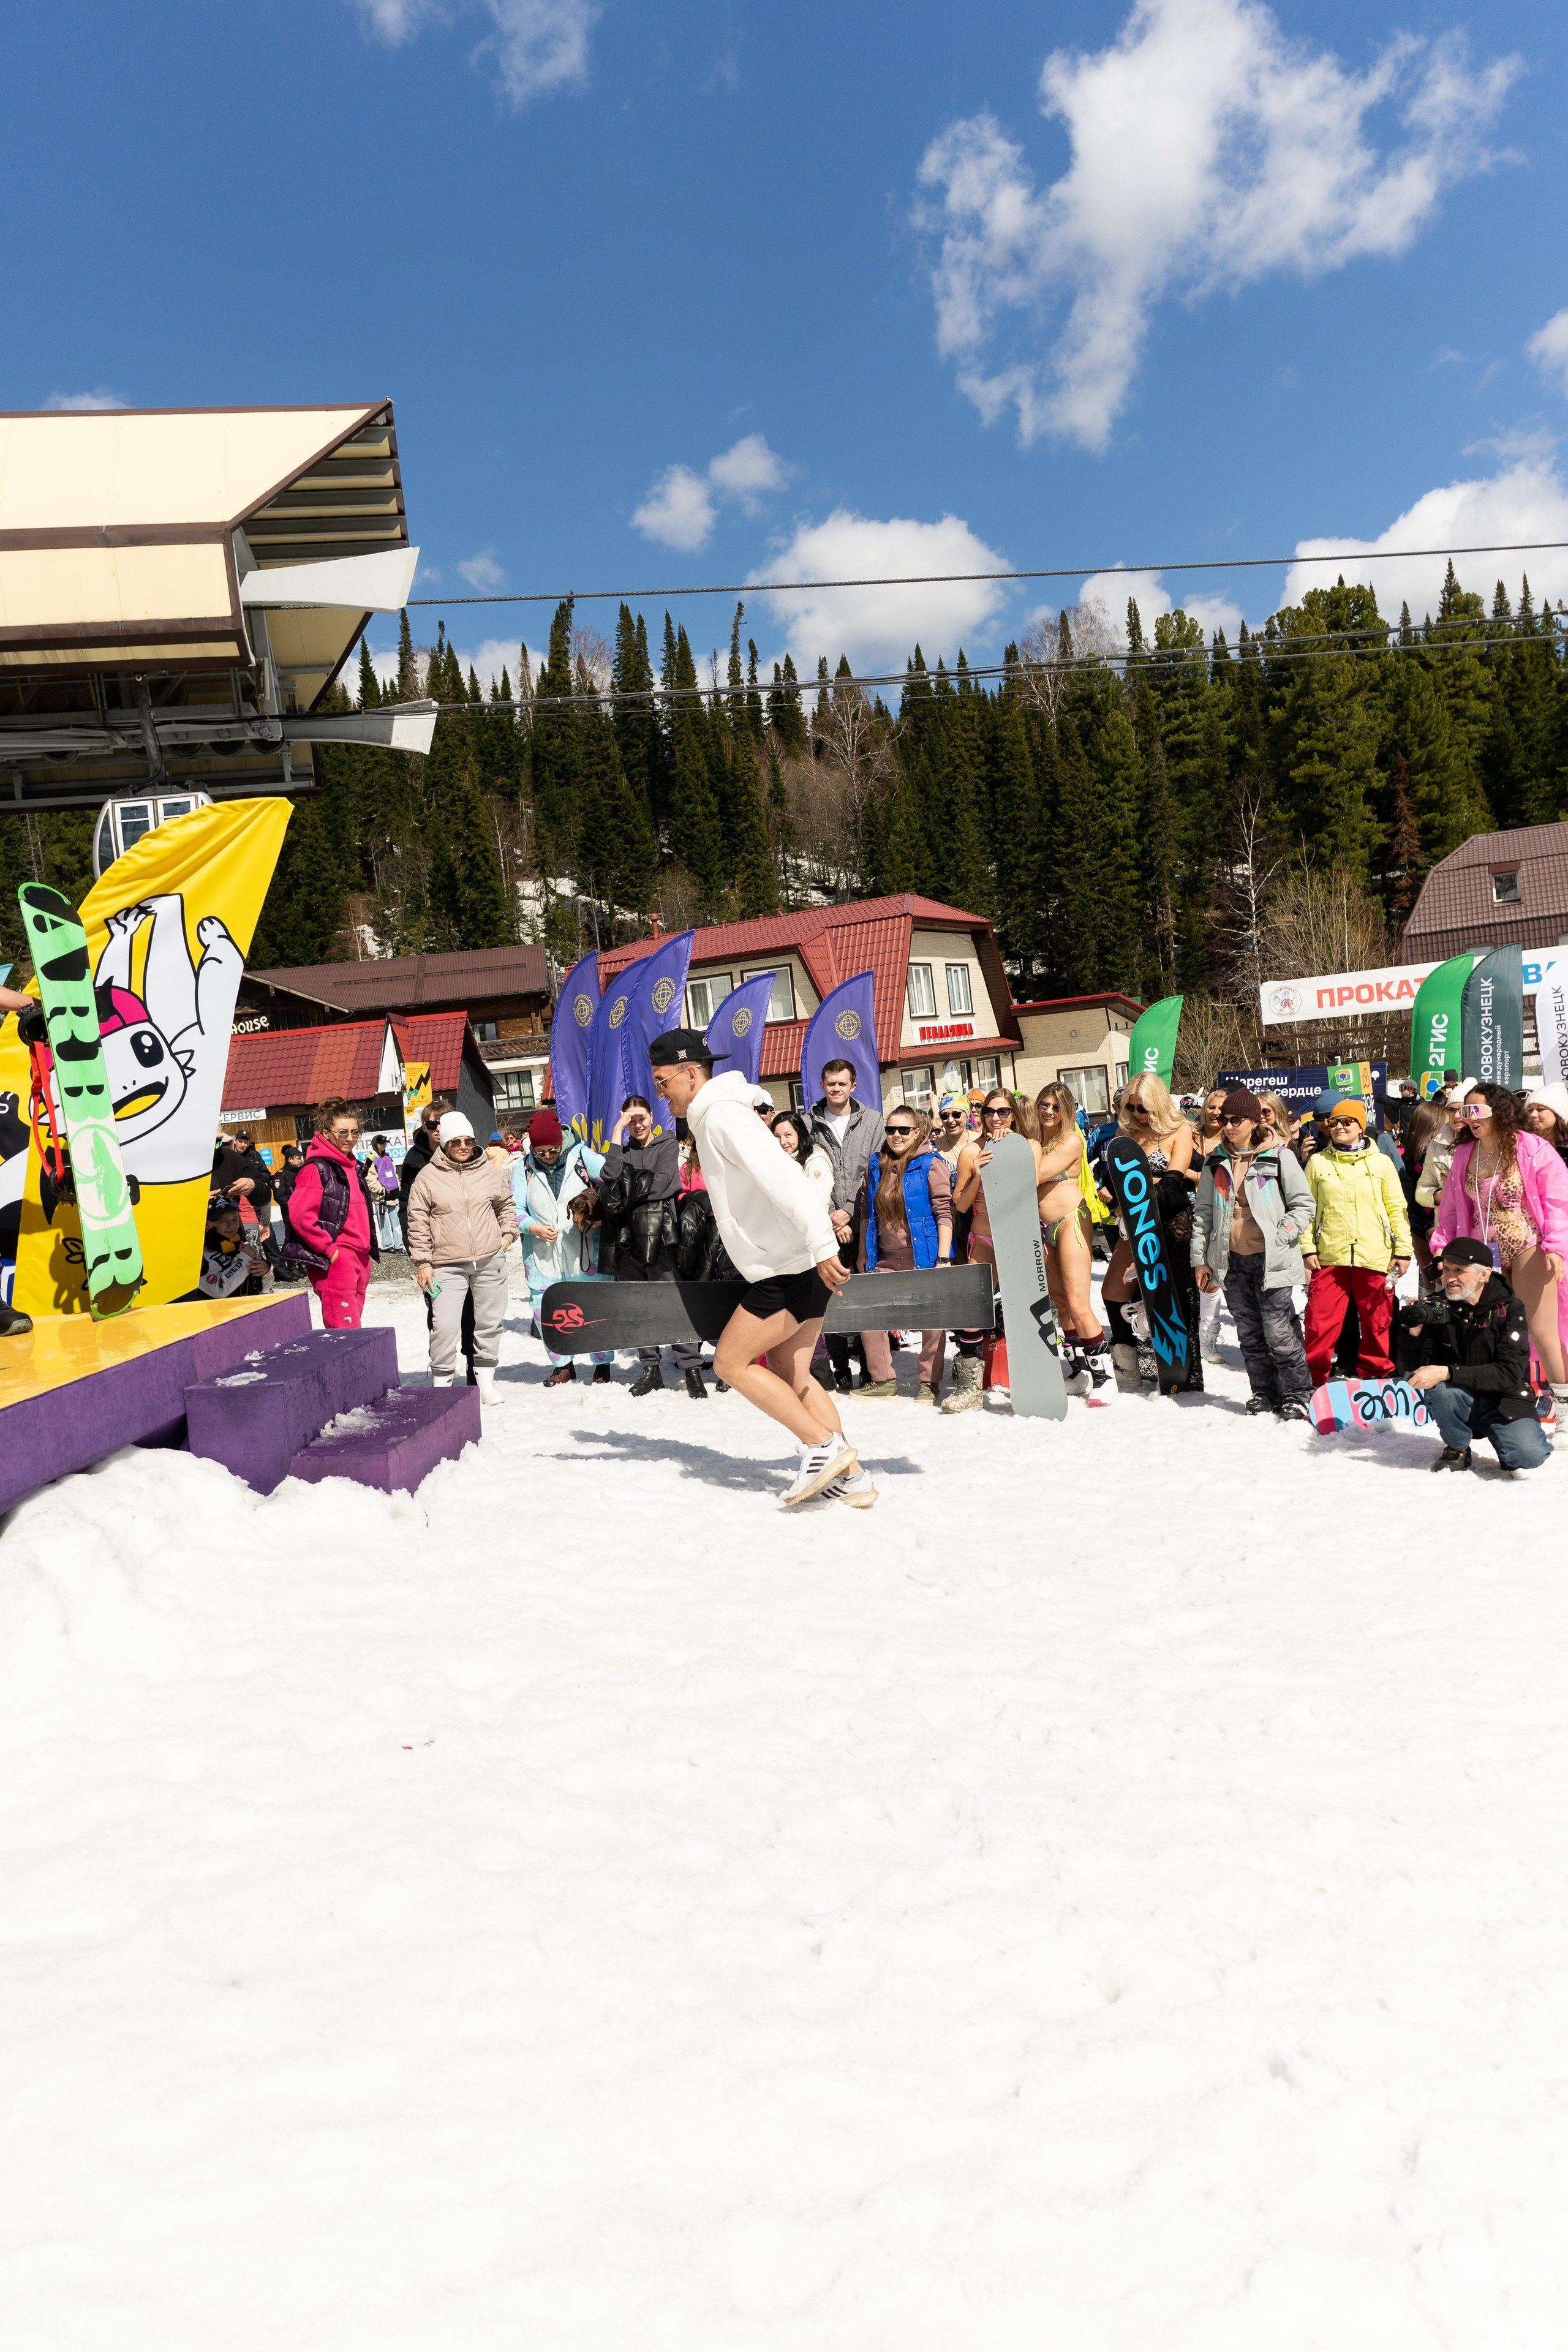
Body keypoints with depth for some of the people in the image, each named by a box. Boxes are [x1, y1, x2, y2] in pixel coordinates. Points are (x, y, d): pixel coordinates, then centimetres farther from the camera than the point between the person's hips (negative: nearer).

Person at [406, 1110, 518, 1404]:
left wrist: (508, 1235, 11)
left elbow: (506, 1206, 22)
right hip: (447, 1266, -3)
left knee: (490, 1322, 10)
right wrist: (422, 1262, -3)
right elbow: (417, 1223, -1)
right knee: (445, 1326, -10)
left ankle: (485, 1380, 25)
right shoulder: (427, 1177, -3)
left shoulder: (490, 1171, 6)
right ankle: (441, 1382, 6)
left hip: (490, 1261, 3)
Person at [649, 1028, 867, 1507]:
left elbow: (785, 1180, -24)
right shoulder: (715, 1117, 19)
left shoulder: (721, 1115, -13)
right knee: (789, 1372, 12)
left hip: (794, 1268, -10)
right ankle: (851, 1477, 13)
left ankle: (823, 1446, -1)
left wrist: (822, 1247, -29)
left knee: (731, 1362, -2)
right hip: (801, 1266, 10)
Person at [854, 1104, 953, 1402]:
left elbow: (944, 1212, -12)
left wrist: (944, 1258, -17)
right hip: (886, 1260, 5)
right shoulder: (875, 1166, 7)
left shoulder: (931, 1164, -8)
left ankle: (929, 1383, 16)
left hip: (923, 1257, -5)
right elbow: (865, 1214, 13)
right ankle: (882, 1380, 18)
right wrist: (863, 1256, 13)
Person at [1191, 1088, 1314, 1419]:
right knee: (1249, 1334, 10)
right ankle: (1264, 1392, 21)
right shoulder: (1215, 1164, 10)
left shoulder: (1279, 1158, -2)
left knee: (1278, 1332, -6)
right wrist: (1200, 1259, 8)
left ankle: (1297, 1395, 7)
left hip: (1270, 1261, -4)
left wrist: (1278, 1239, -11)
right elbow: (1203, 1214, 13)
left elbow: (1303, 1205, -1)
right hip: (1231, 1261, 4)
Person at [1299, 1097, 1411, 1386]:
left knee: (1377, 1320, 6)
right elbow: (1306, 1208, 7)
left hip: (1374, 1256, 0)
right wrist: (1308, 1248, -1)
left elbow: (1397, 1209, 7)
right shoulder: (1318, 1162, 8)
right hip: (1329, 1256, 0)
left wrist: (1403, 1250, 2)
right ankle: (1314, 1376, 9)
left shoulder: (1381, 1163, 7)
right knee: (1321, 1319, -3)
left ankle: (1375, 1373, 21)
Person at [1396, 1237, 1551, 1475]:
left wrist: (1447, 1373, -31)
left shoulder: (1509, 1308, -9)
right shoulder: (1436, 1308, -6)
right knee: (1441, 1390, -32)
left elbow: (1509, 1374, -20)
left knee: (1530, 1456, -29)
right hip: (1457, 1401, 2)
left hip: (1502, 1402, -2)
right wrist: (1412, 1331, -23)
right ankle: (1457, 1450, -4)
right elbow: (1411, 1374, -5)